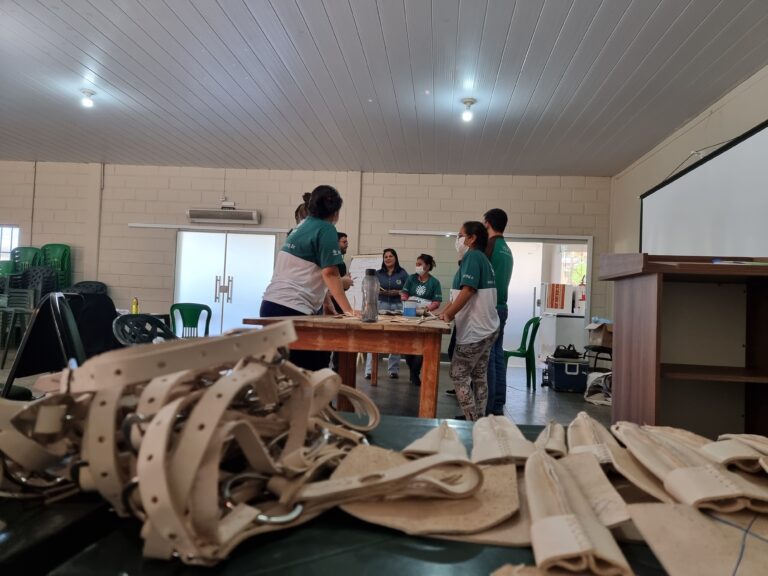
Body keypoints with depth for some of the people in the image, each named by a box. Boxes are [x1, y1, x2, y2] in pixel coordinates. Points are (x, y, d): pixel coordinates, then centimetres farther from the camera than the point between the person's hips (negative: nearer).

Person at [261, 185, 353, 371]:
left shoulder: (301, 227, 20)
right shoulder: (326, 229, -5)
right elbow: (329, 274, -13)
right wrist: (348, 310, -12)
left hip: (271, 304, 9)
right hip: (292, 309, -9)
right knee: (312, 369, -4)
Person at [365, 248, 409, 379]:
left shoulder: (403, 273, 5)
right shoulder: (378, 273, 10)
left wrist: (398, 292, -14)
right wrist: (377, 291, -11)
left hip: (397, 307, 0)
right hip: (380, 306, 1)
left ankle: (394, 370, 13)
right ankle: (369, 370, -7)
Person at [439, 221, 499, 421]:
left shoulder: (472, 256, -12)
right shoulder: (481, 258, 18)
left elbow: (468, 291, -21)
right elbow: (460, 293, 17)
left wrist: (448, 314, -15)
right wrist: (446, 312, 11)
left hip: (474, 330, -10)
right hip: (485, 328, 10)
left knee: (459, 375, -3)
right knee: (479, 376, 12)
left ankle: (472, 422, -1)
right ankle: (479, 420, 17)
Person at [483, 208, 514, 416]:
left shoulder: (488, 246, -10)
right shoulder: (507, 250, 16)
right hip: (501, 307, 8)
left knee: (487, 359, -6)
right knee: (498, 357, 10)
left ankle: (487, 408, -3)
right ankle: (498, 407, 15)